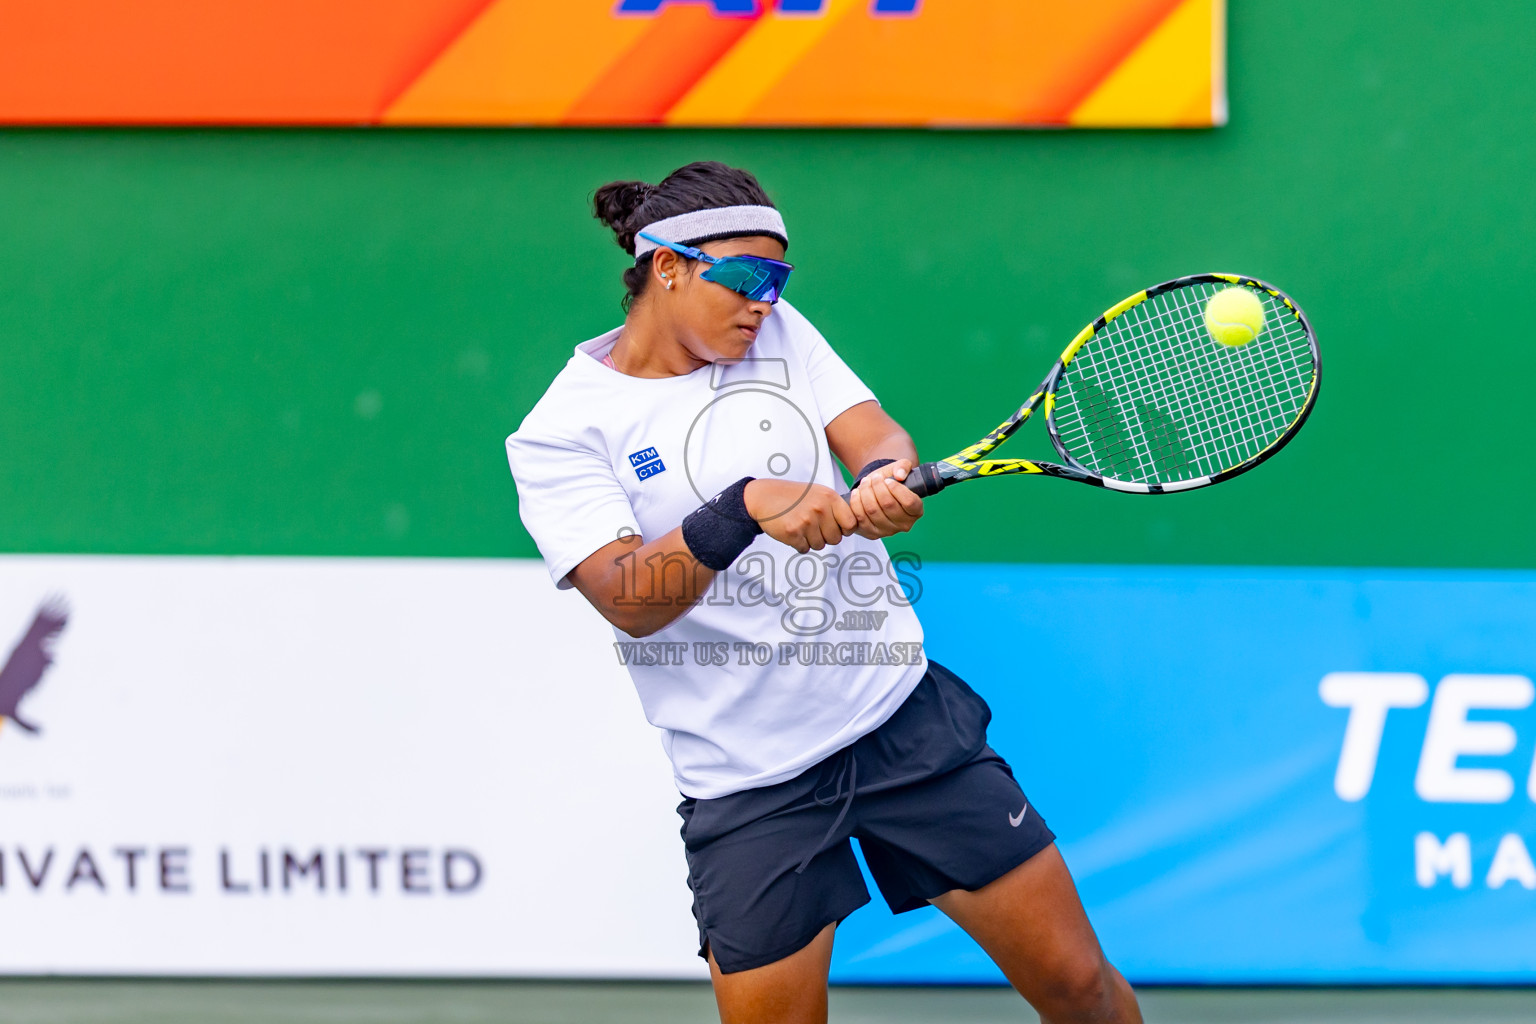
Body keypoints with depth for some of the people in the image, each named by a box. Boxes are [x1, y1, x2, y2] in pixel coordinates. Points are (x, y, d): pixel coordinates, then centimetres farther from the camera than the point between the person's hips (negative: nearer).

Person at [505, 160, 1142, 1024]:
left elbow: (874, 433, -5)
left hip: (907, 718, 4)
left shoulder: (779, 332, 8)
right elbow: (629, 601, -19)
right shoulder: (560, 434, -6)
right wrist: (744, 508, -34)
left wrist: (886, 478, -29)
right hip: (750, 784, -3)